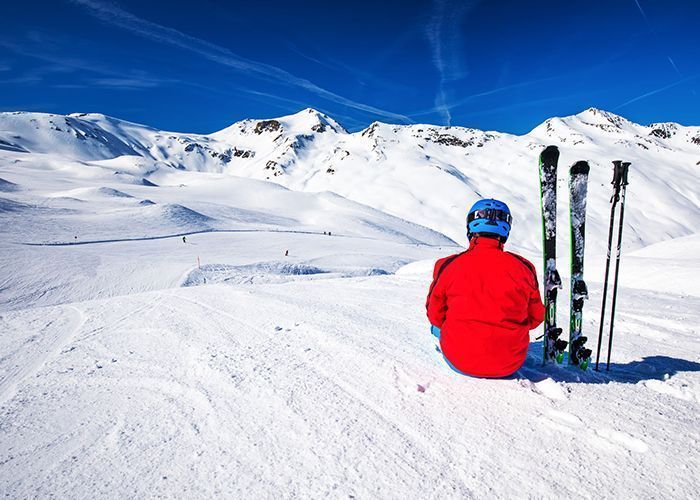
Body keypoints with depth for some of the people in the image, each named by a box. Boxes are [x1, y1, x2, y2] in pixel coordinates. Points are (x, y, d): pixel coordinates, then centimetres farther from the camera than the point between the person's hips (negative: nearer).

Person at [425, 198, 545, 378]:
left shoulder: (449, 266, -13)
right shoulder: (523, 268, -9)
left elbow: (435, 314, -1)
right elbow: (536, 317, 5)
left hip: (459, 363, -2)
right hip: (510, 365, 2)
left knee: (439, 326, 26)